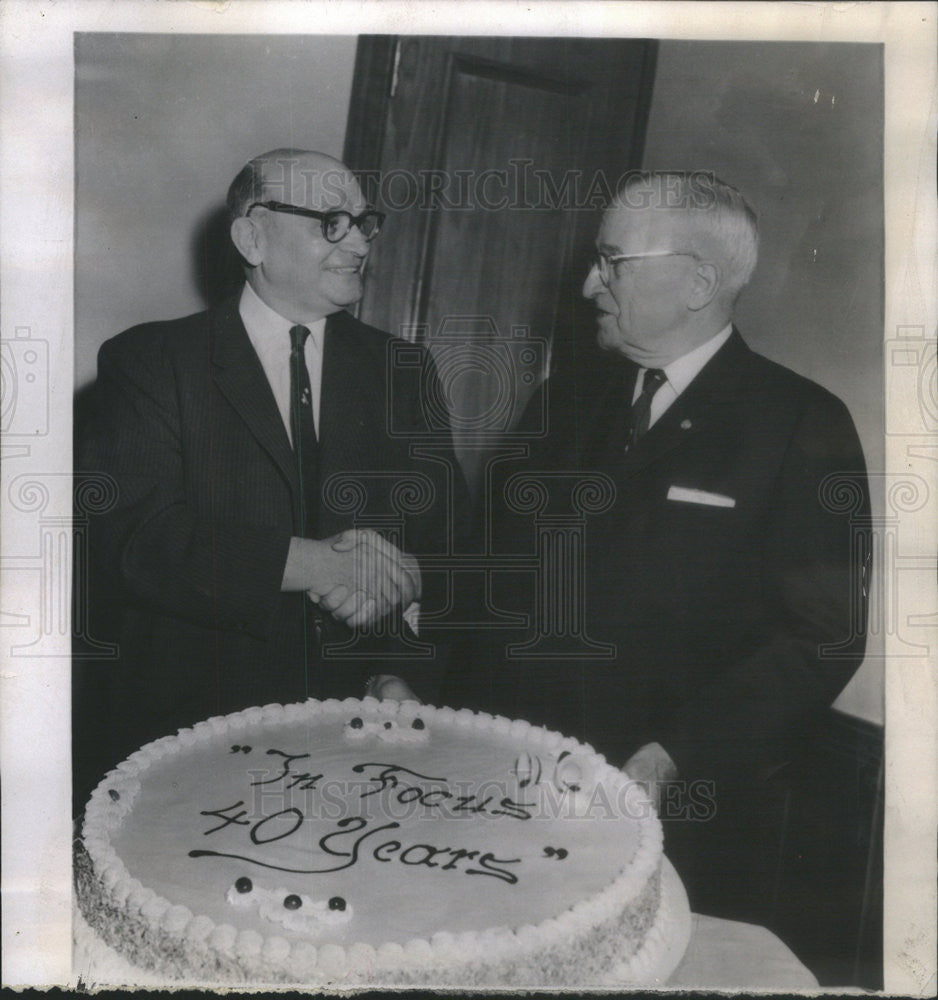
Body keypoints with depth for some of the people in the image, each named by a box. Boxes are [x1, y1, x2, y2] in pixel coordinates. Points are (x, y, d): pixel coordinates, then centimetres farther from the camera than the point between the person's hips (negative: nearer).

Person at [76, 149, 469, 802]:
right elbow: (128, 534, -12)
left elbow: (444, 529, 7)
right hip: (192, 716, -2)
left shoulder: (401, 371, 12)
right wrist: (307, 561, -23)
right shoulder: (149, 363, 1)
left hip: (360, 723, 3)